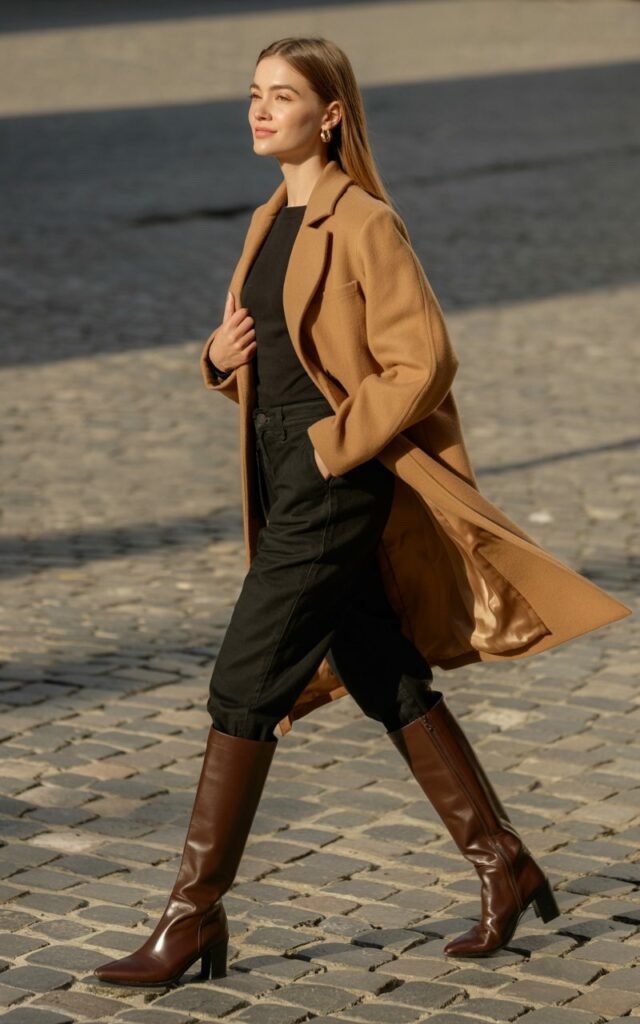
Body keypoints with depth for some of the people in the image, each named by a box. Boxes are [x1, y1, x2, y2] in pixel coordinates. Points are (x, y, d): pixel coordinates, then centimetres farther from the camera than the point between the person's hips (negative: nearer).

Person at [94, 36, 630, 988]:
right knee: (390, 682, 13)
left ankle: (195, 915, -3)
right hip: (285, 480, 9)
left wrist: (330, 443, -17)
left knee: (243, 684, -9)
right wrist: (220, 355, 1)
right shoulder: (271, 222, 13)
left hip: (337, 481, -9)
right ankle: (503, 865, 24)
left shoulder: (365, 225, -12)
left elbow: (421, 364, -16)